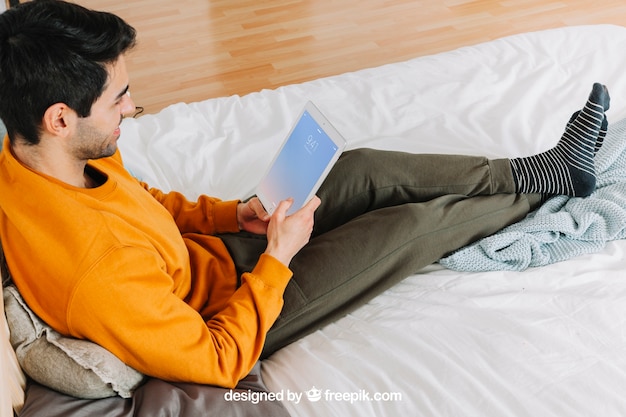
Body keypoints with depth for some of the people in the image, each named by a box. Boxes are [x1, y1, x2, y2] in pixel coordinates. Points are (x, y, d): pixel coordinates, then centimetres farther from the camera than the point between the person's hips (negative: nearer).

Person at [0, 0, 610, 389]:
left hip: (206, 254, 8)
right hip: (233, 306, -7)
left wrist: (231, 214, -5)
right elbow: (220, 360, -28)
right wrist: (278, 259, -22)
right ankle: (544, 188, 25)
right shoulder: (97, 267, -42)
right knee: (412, 225, -4)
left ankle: (546, 169, 21)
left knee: (366, 169, 4)